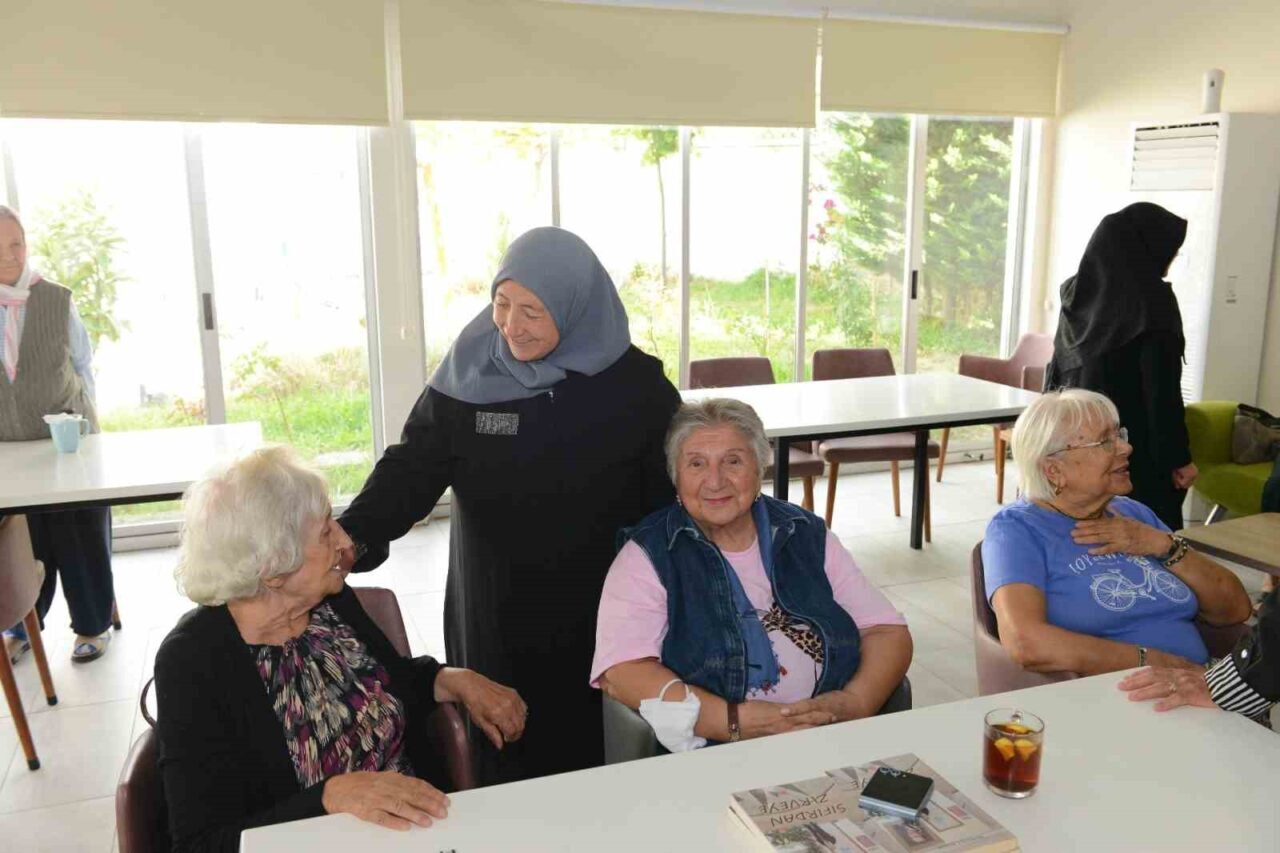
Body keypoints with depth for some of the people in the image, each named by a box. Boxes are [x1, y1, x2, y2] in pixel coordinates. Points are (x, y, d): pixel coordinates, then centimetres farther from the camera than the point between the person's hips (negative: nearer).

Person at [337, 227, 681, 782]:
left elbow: (672, 498, -2)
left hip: (599, 625, -1)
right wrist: (352, 536, -20)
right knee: (503, 777, 7)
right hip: (492, 624, 1)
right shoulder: (469, 373, -2)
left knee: (593, 765, 6)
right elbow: (412, 468, -3)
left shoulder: (636, 386, -6)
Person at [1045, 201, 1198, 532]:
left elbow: (1056, 372, 11)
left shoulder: (1076, 292, 6)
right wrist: (1179, 456, -10)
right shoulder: (1152, 297, -13)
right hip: (1138, 448, -6)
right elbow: (1163, 389, -16)